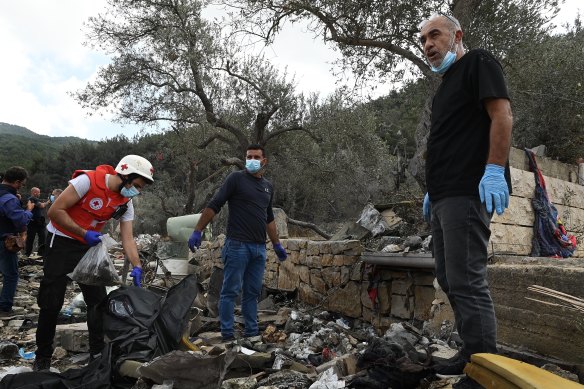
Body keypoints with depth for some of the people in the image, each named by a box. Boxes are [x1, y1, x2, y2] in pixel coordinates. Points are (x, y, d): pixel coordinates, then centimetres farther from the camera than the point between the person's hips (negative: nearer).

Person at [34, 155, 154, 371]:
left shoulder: (126, 203, -5)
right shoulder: (88, 181, -24)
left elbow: (128, 239, -6)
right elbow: (55, 211, -22)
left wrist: (137, 267, -18)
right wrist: (84, 233, -23)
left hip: (90, 246, 6)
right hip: (61, 242, -5)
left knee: (98, 300, 4)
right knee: (51, 303, 1)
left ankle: (97, 352, 18)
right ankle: (42, 357, 19)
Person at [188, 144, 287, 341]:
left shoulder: (268, 187, 16)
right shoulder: (236, 178, -2)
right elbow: (214, 206, -5)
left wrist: (277, 244, 25)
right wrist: (197, 231, -12)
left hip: (259, 248, 6)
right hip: (237, 245, -6)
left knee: (253, 293, 11)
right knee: (231, 291, 0)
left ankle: (252, 333, 20)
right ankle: (227, 334, 8)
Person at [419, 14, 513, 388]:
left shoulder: (478, 62, 2)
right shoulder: (446, 84, 26)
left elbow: (502, 115, -12)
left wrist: (495, 170, -22)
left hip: (467, 192, -10)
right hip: (445, 196, 10)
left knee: (466, 281, -11)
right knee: (451, 280, 12)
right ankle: (472, 354, 23)